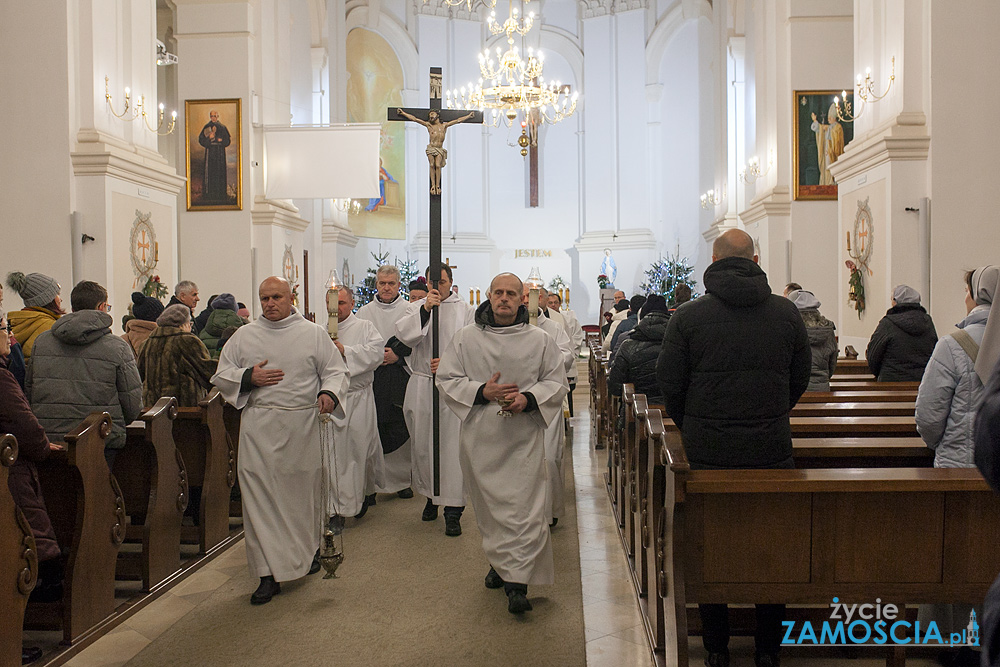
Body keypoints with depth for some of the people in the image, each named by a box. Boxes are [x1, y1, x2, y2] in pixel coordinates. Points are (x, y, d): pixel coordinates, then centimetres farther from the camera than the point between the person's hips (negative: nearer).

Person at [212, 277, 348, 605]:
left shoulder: (314, 334, 5)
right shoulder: (244, 336, 9)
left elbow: (336, 370, 6)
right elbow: (221, 376, 12)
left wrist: (329, 393, -15)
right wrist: (248, 377, -7)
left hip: (303, 426, -1)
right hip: (259, 428, 1)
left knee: (303, 491, 10)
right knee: (260, 495, -4)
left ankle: (309, 549, 36)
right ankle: (269, 573, 3)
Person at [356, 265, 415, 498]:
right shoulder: (364, 312, 12)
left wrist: (398, 355, -9)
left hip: (400, 377, -1)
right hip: (372, 378, 1)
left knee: (402, 429, -1)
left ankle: (402, 479, 12)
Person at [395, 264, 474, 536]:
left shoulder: (465, 310, 7)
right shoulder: (416, 308, 11)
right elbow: (404, 335, -6)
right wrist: (425, 309, -16)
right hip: (422, 384, 2)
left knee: (452, 444, -5)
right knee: (423, 444, 8)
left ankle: (453, 509, -1)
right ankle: (431, 495, 26)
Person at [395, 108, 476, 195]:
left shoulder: (444, 126, 11)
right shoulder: (429, 125, 9)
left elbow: (458, 120, 17)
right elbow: (414, 119, 9)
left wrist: (469, 116, 22)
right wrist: (403, 113, 8)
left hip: (440, 149, 0)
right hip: (431, 148, 0)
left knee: (438, 165, -18)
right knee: (432, 166, -14)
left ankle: (438, 186, -15)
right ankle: (433, 185, -13)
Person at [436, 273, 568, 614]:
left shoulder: (540, 340, 3)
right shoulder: (465, 338, 4)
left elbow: (557, 382, 6)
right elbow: (446, 379, 4)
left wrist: (528, 398, -13)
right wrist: (481, 391, -12)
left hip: (524, 437, -1)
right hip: (481, 435, 2)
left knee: (524, 507, -8)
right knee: (490, 506, 11)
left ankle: (517, 584, -5)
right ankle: (500, 563, 32)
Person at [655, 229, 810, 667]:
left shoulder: (688, 316, -6)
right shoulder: (786, 312, 1)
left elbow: (669, 383, -2)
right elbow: (800, 379, 10)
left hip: (707, 451, -1)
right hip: (772, 450, 2)